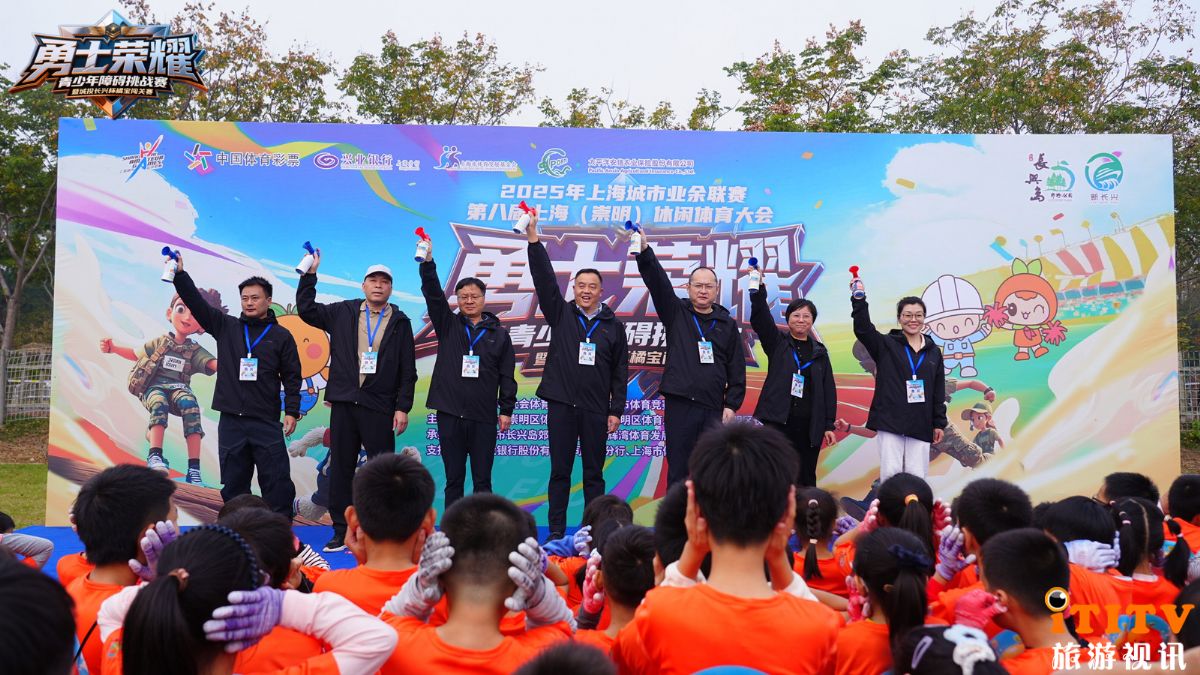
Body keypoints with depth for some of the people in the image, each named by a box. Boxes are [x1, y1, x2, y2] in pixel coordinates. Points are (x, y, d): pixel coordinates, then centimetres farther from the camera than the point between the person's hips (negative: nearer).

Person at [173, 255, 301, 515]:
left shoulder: (281, 336, 4)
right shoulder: (226, 327, 9)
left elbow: (292, 376, 4)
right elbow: (196, 302, 2)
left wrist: (292, 411, -3)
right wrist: (180, 274, -9)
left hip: (266, 422, -2)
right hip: (230, 421, 2)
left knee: (277, 482, -4)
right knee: (233, 484, 9)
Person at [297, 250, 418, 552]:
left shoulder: (400, 323, 5)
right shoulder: (343, 313, 9)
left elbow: (408, 371, 3)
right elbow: (306, 310, 11)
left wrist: (402, 407, -4)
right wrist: (310, 273, 3)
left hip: (379, 407, -2)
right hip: (343, 403, 2)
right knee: (340, 468, 7)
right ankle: (342, 532, 16)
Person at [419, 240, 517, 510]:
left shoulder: (498, 333, 8)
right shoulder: (448, 325, 8)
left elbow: (507, 376, 7)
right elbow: (433, 295, -7)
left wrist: (506, 410, 0)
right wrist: (428, 263, -21)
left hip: (483, 418, 0)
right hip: (450, 415, 0)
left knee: (482, 480, 5)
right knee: (454, 479, 7)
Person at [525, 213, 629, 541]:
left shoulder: (613, 325, 6)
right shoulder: (561, 314, 5)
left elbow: (620, 372, 7)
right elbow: (544, 279, -6)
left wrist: (616, 410, 1)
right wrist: (533, 239, -16)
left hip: (596, 409, 0)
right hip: (561, 404, 0)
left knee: (594, 474, 7)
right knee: (560, 471, 4)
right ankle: (556, 532, 11)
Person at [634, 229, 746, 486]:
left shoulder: (727, 324, 10)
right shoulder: (676, 313, 7)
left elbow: (737, 369, 9)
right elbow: (657, 282, -9)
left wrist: (732, 404, 2)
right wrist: (644, 252, -23)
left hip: (713, 408, 2)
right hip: (679, 404, -2)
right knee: (678, 469, 1)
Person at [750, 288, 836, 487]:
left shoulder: (820, 351, 13)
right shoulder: (777, 342, 6)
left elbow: (829, 390, 12)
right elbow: (759, 319, -11)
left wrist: (829, 425, 6)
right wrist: (758, 291, -26)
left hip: (809, 426, 3)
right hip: (777, 421, -2)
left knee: (806, 480, 6)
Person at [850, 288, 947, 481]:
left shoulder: (933, 351, 11)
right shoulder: (886, 345, 3)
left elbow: (939, 392, 13)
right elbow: (862, 329, -15)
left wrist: (939, 423, 10)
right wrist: (859, 300, -28)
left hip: (920, 425, 3)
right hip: (890, 422, -2)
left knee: (916, 476, 2)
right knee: (890, 473, -6)